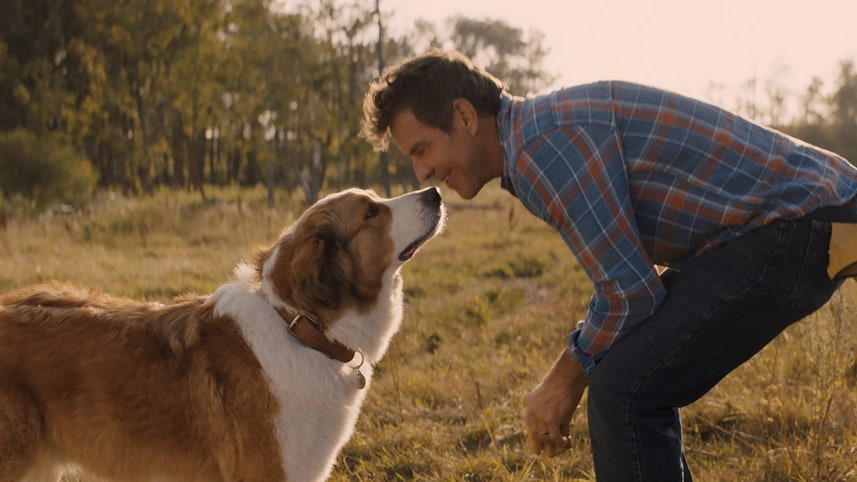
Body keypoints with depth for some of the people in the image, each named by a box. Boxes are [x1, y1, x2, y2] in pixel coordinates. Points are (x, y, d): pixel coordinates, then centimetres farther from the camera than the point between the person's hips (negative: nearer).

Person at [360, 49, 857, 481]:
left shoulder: (544, 139, -17)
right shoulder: (542, 131, 15)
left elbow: (630, 291, -18)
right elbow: (631, 278, 22)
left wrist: (567, 378, -2)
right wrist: (567, 379, 15)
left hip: (796, 225, -10)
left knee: (626, 392, -13)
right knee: (635, 381, 16)